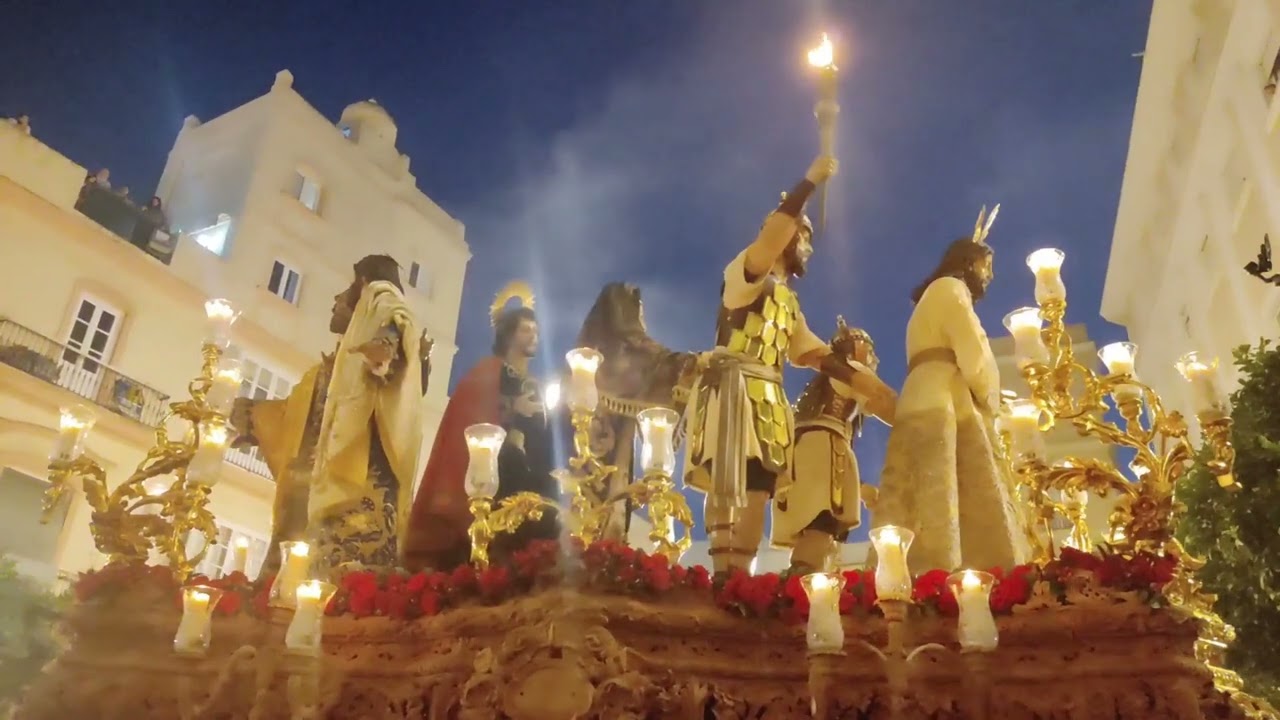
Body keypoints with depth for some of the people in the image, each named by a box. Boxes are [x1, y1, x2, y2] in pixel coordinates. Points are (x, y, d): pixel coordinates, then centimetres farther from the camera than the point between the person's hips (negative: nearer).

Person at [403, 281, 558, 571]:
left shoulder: (534, 388, 22)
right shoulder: (486, 374, 1)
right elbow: (468, 423, -12)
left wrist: (548, 497, 11)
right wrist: (513, 413, -10)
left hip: (529, 483, 7)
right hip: (493, 479, -7)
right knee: (492, 543, -18)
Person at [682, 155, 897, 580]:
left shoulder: (789, 301, 27)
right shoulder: (746, 273, 6)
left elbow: (814, 352, 23)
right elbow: (773, 233, -14)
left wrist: (864, 385, 15)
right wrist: (810, 182, -8)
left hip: (769, 397, 8)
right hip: (733, 384, -8)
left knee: (758, 488, -2)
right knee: (728, 480, -20)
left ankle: (740, 575, -5)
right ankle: (722, 575, -27)